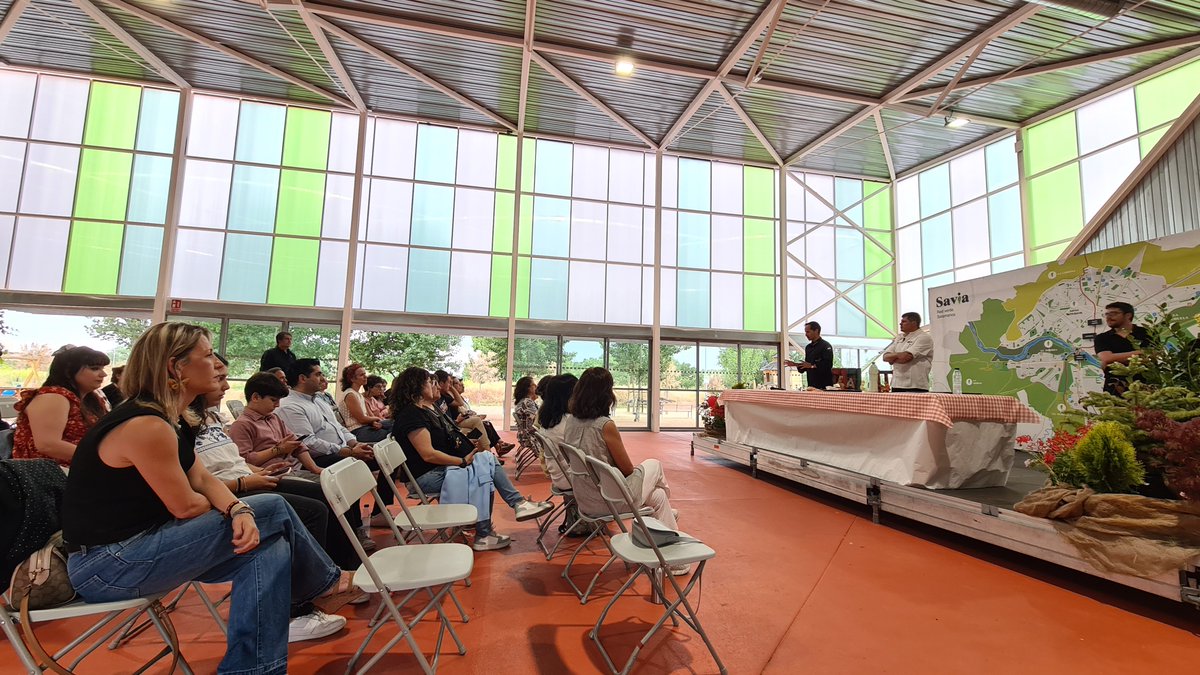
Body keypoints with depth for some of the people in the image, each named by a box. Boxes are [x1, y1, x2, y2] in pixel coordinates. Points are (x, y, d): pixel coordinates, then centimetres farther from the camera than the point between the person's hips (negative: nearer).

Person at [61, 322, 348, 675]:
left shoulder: (172, 418, 6)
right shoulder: (146, 425, -26)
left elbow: (202, 479, 2)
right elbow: (186, 506, -21)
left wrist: (240, 509, -18)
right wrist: (233, 512, 2)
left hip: (137, 544, 9)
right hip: (108, 565, -9)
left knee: (269, 547, -3)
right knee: (271, 511, -11)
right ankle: (325, 581, 12)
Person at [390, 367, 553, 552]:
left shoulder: (431, 407, 14)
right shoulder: (411, 415, -18)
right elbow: (428, 454, -25)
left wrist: (469, 445, 1)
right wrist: (463, 461, -20)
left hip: (443, 466, 9)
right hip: (427, 475, -9)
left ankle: (519, 503, -8)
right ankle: (483, 536, -11)